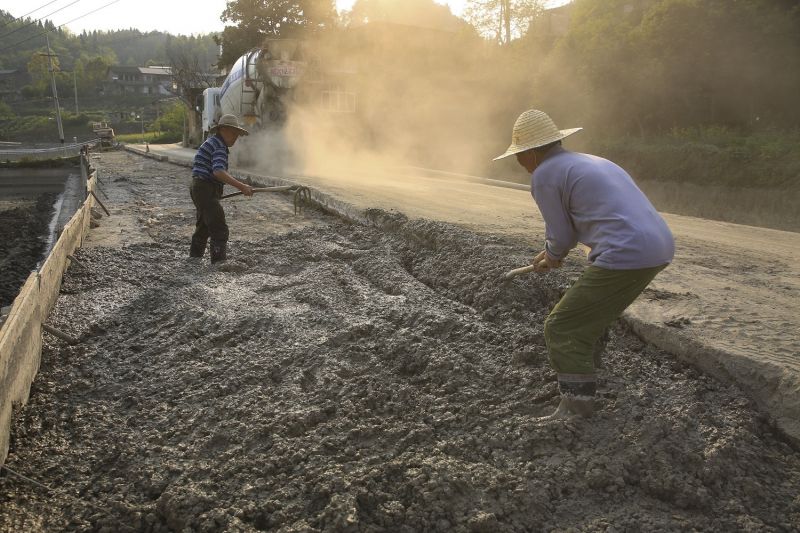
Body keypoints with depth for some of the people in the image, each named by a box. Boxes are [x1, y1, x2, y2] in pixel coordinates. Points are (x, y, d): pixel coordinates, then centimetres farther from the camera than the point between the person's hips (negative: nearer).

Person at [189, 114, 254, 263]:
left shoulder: (212, 142, 17)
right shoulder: (219, 147, -16)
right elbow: (219, 172, -33)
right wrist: (241, 186, -37)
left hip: (199, 189, 11)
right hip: (205, 191, -11)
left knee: (204, 227, 24)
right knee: (219, 229, -12)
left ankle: (194, 258, 37)